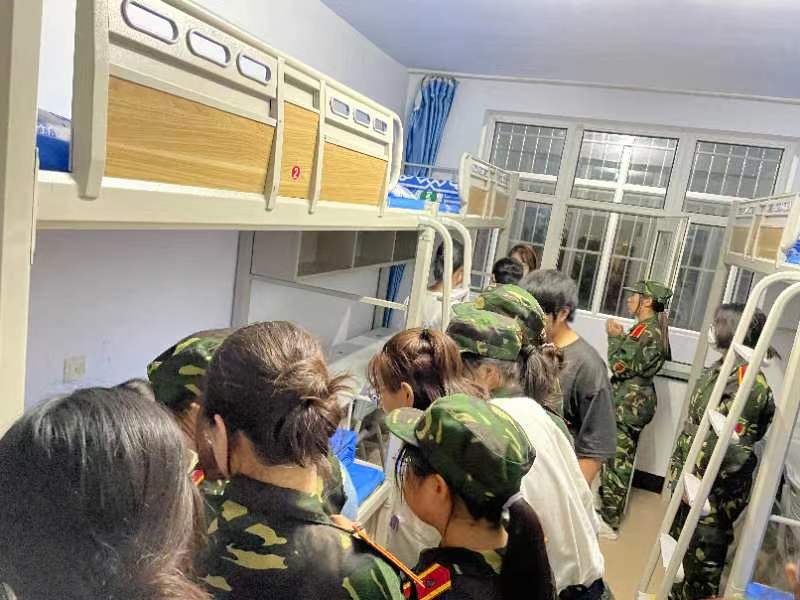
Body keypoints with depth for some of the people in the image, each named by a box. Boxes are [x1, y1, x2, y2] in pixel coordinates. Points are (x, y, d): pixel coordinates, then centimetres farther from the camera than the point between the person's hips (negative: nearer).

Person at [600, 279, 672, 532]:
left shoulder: (650, 332, -19)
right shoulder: (646, 328, 11)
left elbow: (621, 367, -20)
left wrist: (614, 337, -10)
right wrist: (620, 336, 4)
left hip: (630, 404, -10)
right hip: (627, 400, 10)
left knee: (618, 460, -1)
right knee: (613, 456, 18)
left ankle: (611, 518, 10)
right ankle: (607, 508, 31)